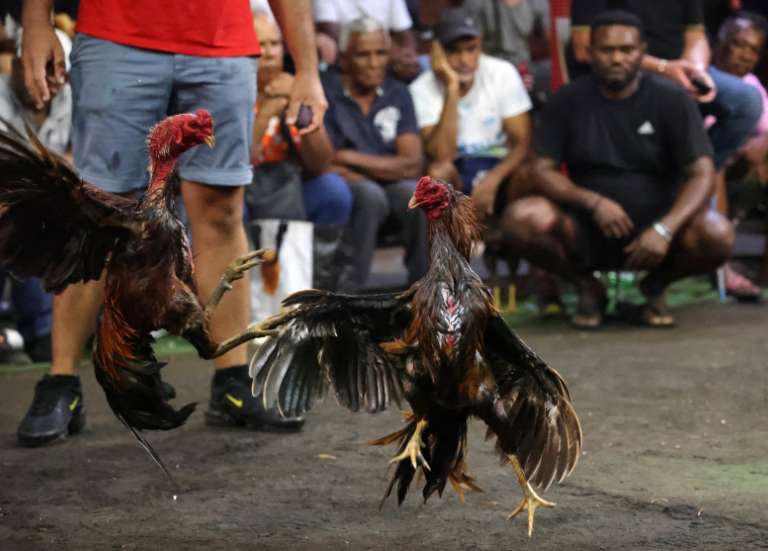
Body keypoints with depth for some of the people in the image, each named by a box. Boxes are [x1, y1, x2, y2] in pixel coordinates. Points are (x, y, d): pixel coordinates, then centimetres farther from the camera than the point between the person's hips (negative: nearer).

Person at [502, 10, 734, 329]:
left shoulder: (672, 100, -3)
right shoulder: (569, 101, 2)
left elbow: (701, 176, -11)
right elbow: (542, 171, -3)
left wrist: (664, 229, -29)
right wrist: (593, 202, -22)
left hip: (656, 217, -1)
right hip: (587, 227, 1)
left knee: (717, 236, -32)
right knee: (521, 219, -29)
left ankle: (655, 286, 2)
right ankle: (587, 287, 1)